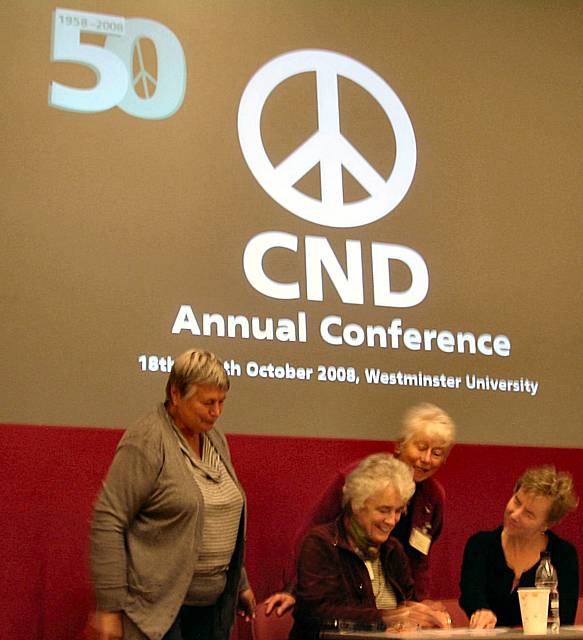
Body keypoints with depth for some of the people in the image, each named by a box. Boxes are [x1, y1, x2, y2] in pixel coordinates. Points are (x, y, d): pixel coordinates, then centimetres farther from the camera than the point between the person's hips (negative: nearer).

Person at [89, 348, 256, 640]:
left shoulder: (216, 440, 10)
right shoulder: (146, 442, -13)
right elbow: (107, 521, -16)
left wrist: (240, 583, 22)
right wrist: (109, 607, -17)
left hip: (214, 602, 7)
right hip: (158, 606, -7)